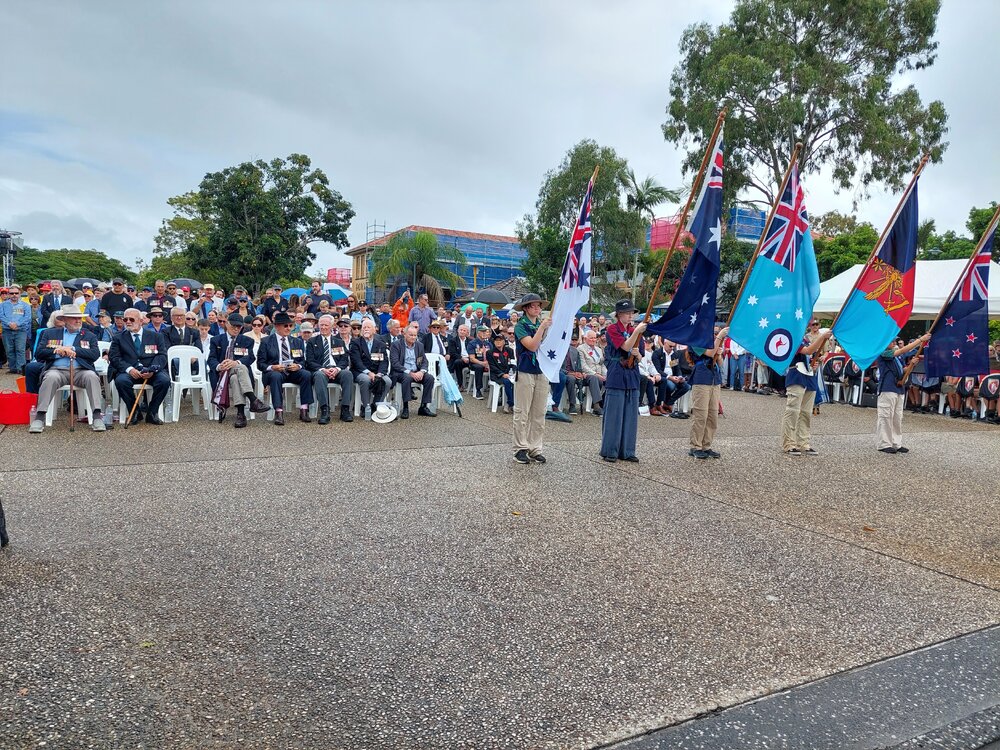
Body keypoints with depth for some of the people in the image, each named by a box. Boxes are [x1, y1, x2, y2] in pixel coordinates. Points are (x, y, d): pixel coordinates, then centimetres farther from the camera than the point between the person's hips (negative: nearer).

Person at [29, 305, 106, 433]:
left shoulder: (89, 336, 18)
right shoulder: (50, 333, 20)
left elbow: (95, 354, 0)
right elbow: (39, 353, 9)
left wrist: (73, 349, -7)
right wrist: (57, 351, -7)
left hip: (80, 371, 0)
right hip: (57, 370, 0)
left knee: (92, 376, -33)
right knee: (51, 377, -34)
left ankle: (97, 416, -36)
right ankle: (39, 417, -32)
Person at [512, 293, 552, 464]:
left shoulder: (543, 324, 14)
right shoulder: (521, 326, -3)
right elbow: (532, 346, -17)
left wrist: (549, 329, -5)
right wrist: (542, 327, -20)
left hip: (542, 373, 6)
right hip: (525, 373, -5)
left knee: (539, 414, 6)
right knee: (522, 413, -2)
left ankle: (535, 449, 12)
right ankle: (520, 449, 5)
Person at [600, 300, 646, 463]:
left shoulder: (635, 330, 13)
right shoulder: (612, 329, -4)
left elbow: (639, 358, 11)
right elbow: (625, 347, -16)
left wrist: (637, 354, -11)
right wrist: (637, 331, -25)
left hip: (632, 376, 6)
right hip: (616, 376, -6)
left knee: (630, 415, 7)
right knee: (614, 414, -3)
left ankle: (627, 451, 15)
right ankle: (610, 451, 6)